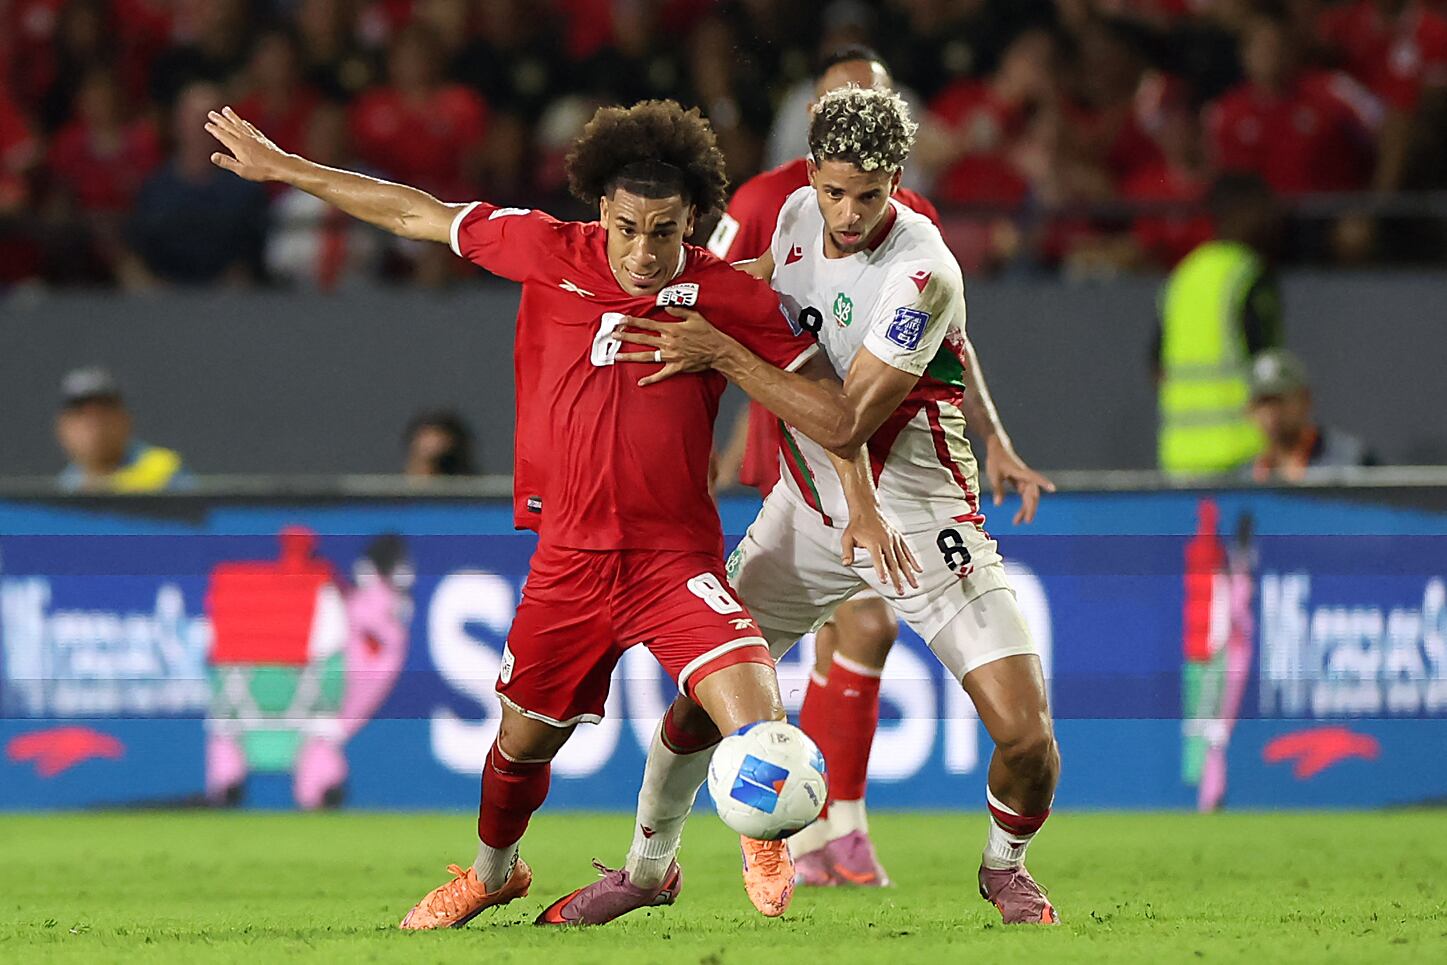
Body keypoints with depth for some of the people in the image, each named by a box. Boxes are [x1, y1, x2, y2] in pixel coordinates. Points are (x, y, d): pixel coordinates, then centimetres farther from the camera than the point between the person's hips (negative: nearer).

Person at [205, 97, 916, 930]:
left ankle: (770, 835, 12)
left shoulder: (728, 296, -8)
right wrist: (283, 168, 11)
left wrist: (864, 504, -4)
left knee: (754, 712, -21)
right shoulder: (549, 253, -4)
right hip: (570, 561, 2)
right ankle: (492, 872, 46)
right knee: (525, 738, 14)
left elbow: (823, 390, 3)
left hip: (676, 556, -2)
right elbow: (416, 214, 6)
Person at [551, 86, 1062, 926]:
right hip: (809, 510, 5)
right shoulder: (799, 214, -4)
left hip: (920, 521, -5)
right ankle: (648, 865, 25)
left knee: (1025, 737, -14)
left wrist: (722, 352, -28)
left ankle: (1006, 864, 18)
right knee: (705, 689, 1)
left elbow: (847, 423, -27)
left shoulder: (921, 273, -25)